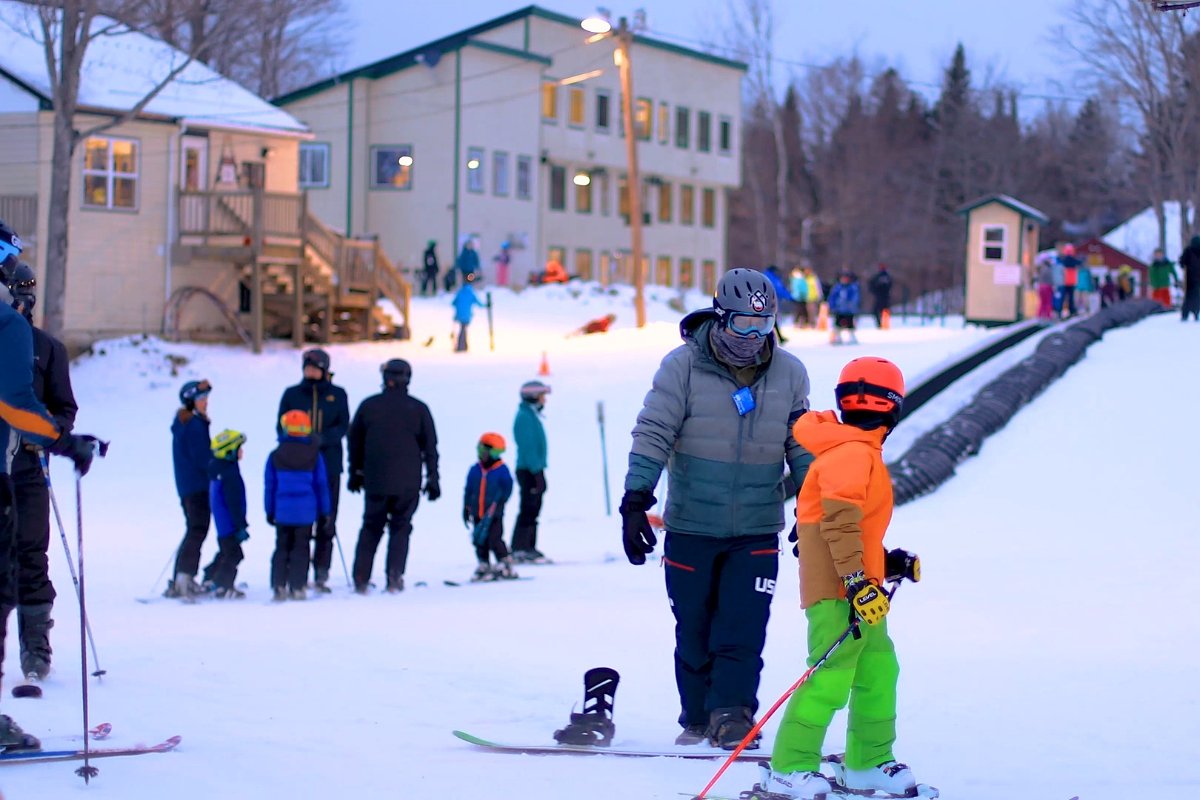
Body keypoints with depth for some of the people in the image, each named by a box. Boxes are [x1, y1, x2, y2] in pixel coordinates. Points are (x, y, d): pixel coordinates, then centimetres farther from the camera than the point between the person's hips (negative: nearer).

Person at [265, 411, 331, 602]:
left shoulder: (275, 456, 0)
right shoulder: (314, 455, -1)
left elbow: (269, 486, 4)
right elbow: (322, 485, 3)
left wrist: (270, 511, 11)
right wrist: (324, 511, 11)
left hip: (282, 512, 1)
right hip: (306, 512, -1)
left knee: (282, 548, 10)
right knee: (300, 548, 5)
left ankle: (279, 587, 3)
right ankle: (297, 587, 0)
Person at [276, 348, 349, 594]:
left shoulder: (337, 395, 8)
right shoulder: (291, 394, 9)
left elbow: (343, 426, 0)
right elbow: (281, 427, 5)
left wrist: (323, 438, -19)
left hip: (329, 465, 0)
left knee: (326, 522, 0)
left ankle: (321, 574, 5)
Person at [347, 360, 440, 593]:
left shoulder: (368, 405, 3)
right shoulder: (418, 409, -1)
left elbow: (355, 442, 10)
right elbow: (430, 447, 2)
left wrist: (355, 473, 21)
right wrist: (432, 478, 9)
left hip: (375, 480, 1)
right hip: (408, 483, -1)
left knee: (371, 528, 12)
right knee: (400, 528, 8)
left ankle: (361, 578, 6)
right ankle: (394, 576, -6)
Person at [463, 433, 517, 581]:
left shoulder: (501, 470, -8)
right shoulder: (475, 470, 6)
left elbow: (507, 489, -5)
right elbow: (468, 490, 12)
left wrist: (498, 504, -15)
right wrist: (466, 508, 9)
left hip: (494, 514, -5)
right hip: (478, 514, 5)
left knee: (494, 540, -11)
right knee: (480, 542, 8)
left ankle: (506, 566, -2)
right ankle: (484, 567, 18)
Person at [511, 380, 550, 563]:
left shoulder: (532, 415, 16)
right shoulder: (525, 417, -14)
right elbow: (527, 447, -19)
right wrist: (537, 472, -22)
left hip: (534, 470, 10)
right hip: (529, 471, -10)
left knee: (533, 510, 11)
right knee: (528, 510, -10)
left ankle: (529, 548, 15)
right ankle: (519, 550, -10)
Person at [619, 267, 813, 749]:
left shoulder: (789, 374, 3)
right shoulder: (683, 365, -6)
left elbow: (803, 449, 12)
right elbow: (653, 434, -9)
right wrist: (635, 502, -16)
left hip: (757, 532, 1)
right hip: (691, 527, -1)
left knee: (743, 629, -9)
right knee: (693, 631, 8)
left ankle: (730, 713, -1)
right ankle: (697, 718, 20)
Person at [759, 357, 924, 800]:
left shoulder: (859, 452, 17)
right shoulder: (852, 452, -15)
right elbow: (838, 521, -24)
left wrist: (888, 563, 23)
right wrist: (857, 582, -27)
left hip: (859, 590, 11)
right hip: (839, 591, -11)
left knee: (879, 671, 15)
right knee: (831, 678, -13)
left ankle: (868, 764, 24)